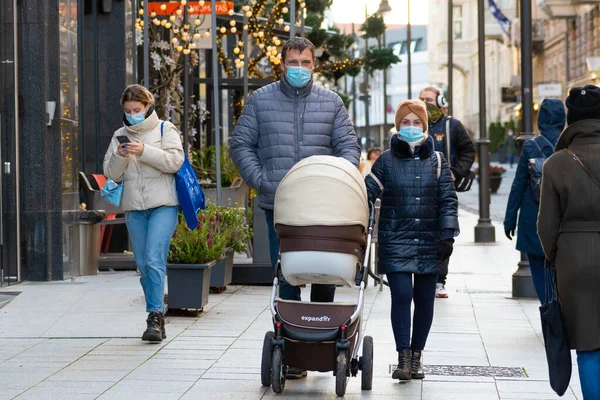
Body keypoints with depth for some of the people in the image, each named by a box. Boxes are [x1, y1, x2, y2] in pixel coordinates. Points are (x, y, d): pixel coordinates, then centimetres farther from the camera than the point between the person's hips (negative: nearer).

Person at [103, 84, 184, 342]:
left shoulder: (165, 129, 4)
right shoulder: (120, 135, 14)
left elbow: (175, 161, -10)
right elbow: (111, 174, 10)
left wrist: (144, 151, -20)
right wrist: (119, 156, -10)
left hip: (163, 205, -5)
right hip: (134, 208, 5)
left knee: (154, 261, -17)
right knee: (143, 265, 7)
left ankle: (155, 317, -16)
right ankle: (157, 318, 15)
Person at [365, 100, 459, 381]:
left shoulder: (436, 161, 8)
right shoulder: (387, 160, 5)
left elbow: (448, 199, 5)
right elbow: (367, 192, 1)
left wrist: (448, 234, -4)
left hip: (429, 242, 2)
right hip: (396, 242, -2)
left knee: (424, 300, 6)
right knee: (401, 295, -12)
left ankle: (416, 357, 18)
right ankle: (403, 357, -5)